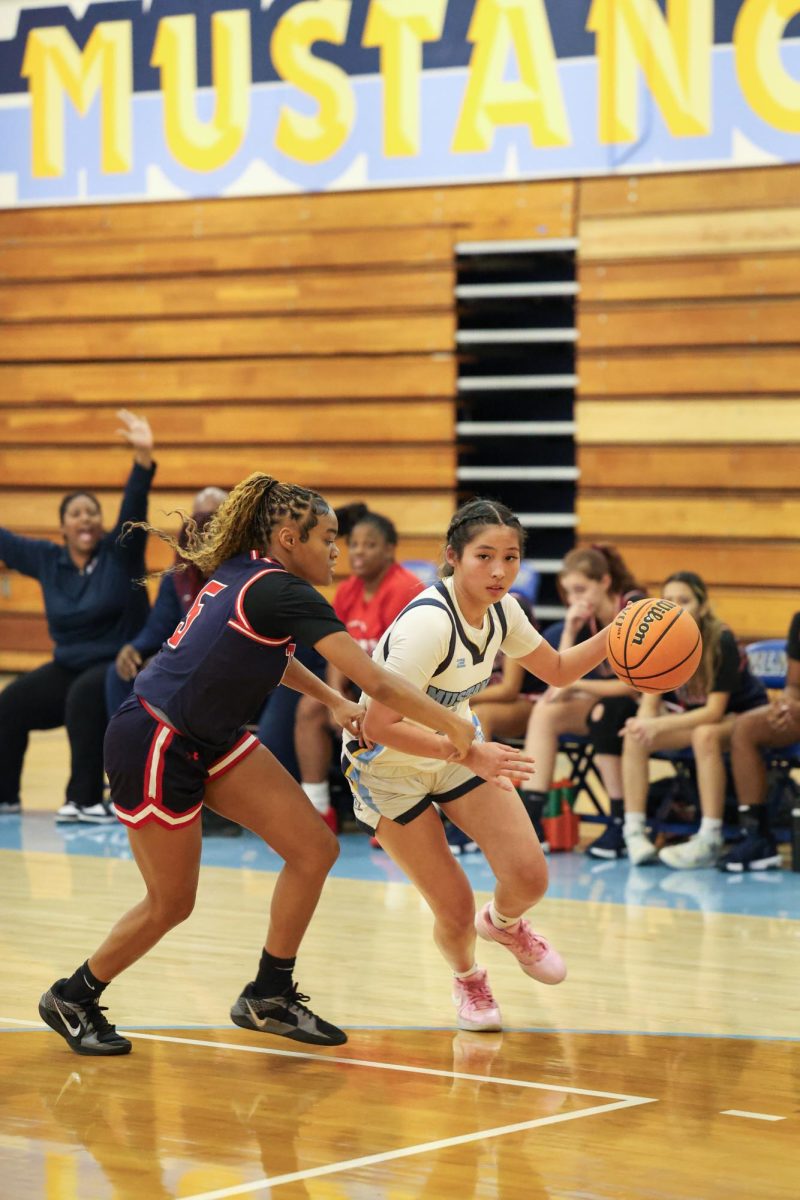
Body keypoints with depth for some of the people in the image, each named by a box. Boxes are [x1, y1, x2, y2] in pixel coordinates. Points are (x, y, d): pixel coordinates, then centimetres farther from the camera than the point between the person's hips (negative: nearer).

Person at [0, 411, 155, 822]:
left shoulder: (120, 553, -6)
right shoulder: (48, 559, 5)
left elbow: (133, 509, -20)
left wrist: (143, 457, -35)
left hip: (120, 666, -5)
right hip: (68, 667, 6)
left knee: (85, 696, -33)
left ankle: (85, 799, -32)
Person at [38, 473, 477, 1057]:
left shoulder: (242, 572, 5)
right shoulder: (282, 592, -21)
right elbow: (377, 681, -25)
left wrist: (334, 700, 16)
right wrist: (453, 724, -17)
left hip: (209, 740, 9)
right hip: (154, 747, -9)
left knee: (315, 848, 2)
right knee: (171, 904, 4)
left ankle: (269, 997, 13)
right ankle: (73, 998, 26)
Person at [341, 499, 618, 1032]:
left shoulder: (500, 610, -10)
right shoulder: (428, 624, -33)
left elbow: (558, 669, 8)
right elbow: (379, 725, -35)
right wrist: (469, 754, -40)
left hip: (458, 745, 6)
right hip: (386, 766, -6)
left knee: (530, 877, -9)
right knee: (456, 910, -8)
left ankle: (504, 922, 28)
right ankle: (467, 977, 28)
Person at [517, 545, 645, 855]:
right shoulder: (585, 619, 1)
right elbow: (560, 683, -4)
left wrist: (576, 685, -19)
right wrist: (569, 632, -15)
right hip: (607, 703, 7)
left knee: (605, 714, -35)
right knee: (544, 712, -13)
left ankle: (622, 826, -26)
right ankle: (530, 819, -22)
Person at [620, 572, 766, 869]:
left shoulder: (721, 642, -26)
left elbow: (714, 711, -28)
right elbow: (650, 701, -10)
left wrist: (659, 725, -39)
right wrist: (645, 724, -35)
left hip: (741, 714, -5)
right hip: (692, 713, 5)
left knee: (705, 735, -39)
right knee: (633, 736, -21)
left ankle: (710, 841, -35)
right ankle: (633, 832, -19)